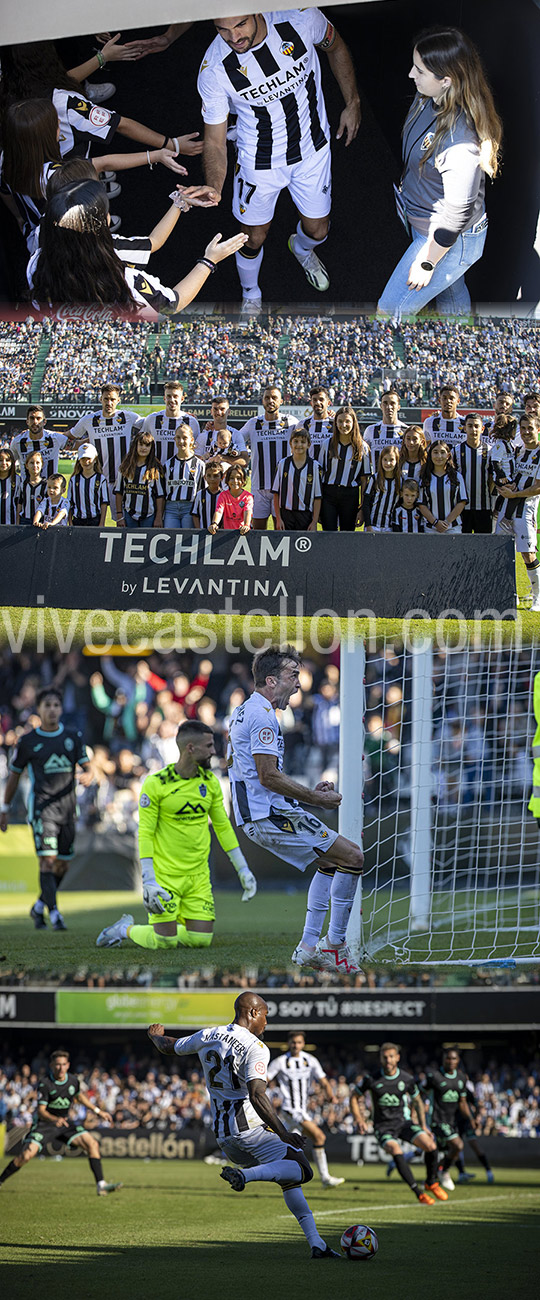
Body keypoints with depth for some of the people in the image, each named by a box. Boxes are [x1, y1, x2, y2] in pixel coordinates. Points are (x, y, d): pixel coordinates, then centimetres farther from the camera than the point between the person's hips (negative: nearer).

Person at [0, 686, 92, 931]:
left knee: (62, 865, 7)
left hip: (67, 807, 4)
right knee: (47, 860, -16)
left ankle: (39, 907, 26)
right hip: (41, 807, -4)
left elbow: (87, 769, 10)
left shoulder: (73, 736, 10)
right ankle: (54, 912, -18)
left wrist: (85, 777, -15)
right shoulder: (28, 741, 3)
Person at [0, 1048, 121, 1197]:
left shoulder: (74, 1080, -4)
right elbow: (40, 1110, -22)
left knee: (92, 1144, -12)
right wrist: (55, 1119, -41)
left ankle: (101, 1185, -10)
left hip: (65, 1123, 5)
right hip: (44, 1123, -5)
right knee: (27, 1155, -22)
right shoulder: (45, 1084, -20)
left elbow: (79, 1096, 19)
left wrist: (98, 1111, 21)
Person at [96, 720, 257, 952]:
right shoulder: (156, 784, -12)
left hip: (199, 875, 5)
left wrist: (243, 869, 11)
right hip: (165, 875, -5)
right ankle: (125, 929, 21)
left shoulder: (210, 782, 5)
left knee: (201, 939, -4)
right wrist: (148, 880, -18)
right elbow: (145, 834, -11)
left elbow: (223, 827, 13)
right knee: (165, 943, -8)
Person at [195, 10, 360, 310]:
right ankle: (251, 298, 47)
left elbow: (335, 47, -3)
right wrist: (214, 188, -37)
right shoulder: (214, 69, -30)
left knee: (317, 230, 19)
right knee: (254, 239, 13)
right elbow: (215, 141, -20)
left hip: (312, 150, 2)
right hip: (260, 160, -2)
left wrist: (353, 103, -1)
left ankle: (302, 249, 58)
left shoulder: (299, 18, -29)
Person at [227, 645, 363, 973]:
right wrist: (316, 798, -12)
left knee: (329, 862, 23)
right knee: (353, 857, -9)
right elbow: (268, 776, -22)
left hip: (255, 818, 11)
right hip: (271, 815, -11)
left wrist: (309, 791, 19)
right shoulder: (262, 716, -15)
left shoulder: (244, 712, 19)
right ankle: (334, 944, -6)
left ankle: (309, 946, 16)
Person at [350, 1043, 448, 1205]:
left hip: (403, 1121, 3)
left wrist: (423, 1126, 9)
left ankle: (431, 1183, 8)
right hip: (383, 1126, -3)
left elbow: (417, 1101, 13)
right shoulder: (372, 1079, -8)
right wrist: (359, 1120, -6)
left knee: (430, 1145, -19)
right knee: (396, 1151, -32)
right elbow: (354, 1097, 5)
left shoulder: (407, 1079, -2)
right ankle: (418, 1193, -25)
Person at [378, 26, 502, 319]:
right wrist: (407, 189, 23)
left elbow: (458, 213, -29)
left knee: (392, 309, 5)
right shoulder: (428, 100, -14)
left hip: (450, 239, -8)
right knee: (450, 293, 30)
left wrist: (426, 262, -19)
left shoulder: (460, 141, -40)